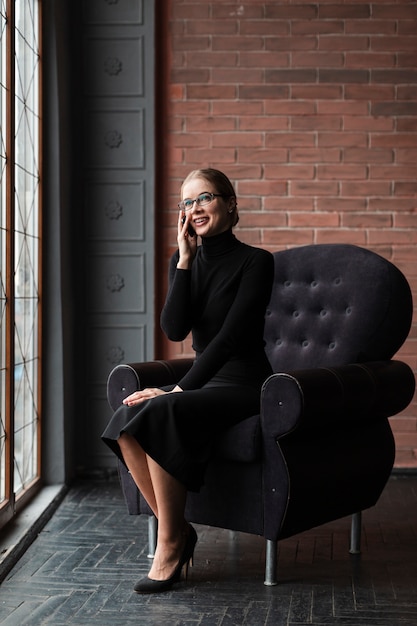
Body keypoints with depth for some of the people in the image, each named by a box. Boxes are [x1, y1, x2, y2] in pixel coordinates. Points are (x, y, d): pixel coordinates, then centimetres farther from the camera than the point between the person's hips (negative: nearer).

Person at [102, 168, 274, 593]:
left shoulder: (255, 262, -7)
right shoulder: (184, 261, 10)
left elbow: (230, 335, -16)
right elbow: (174, 330, -5)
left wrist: (179, 390, -21)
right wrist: (185, 259, -8)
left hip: (243, 385, -6)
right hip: (204, 382, 6)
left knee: (158, 414, -31)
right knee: (125, 423, -23)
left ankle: (169, 543, -19)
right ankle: (177, 531, -10)